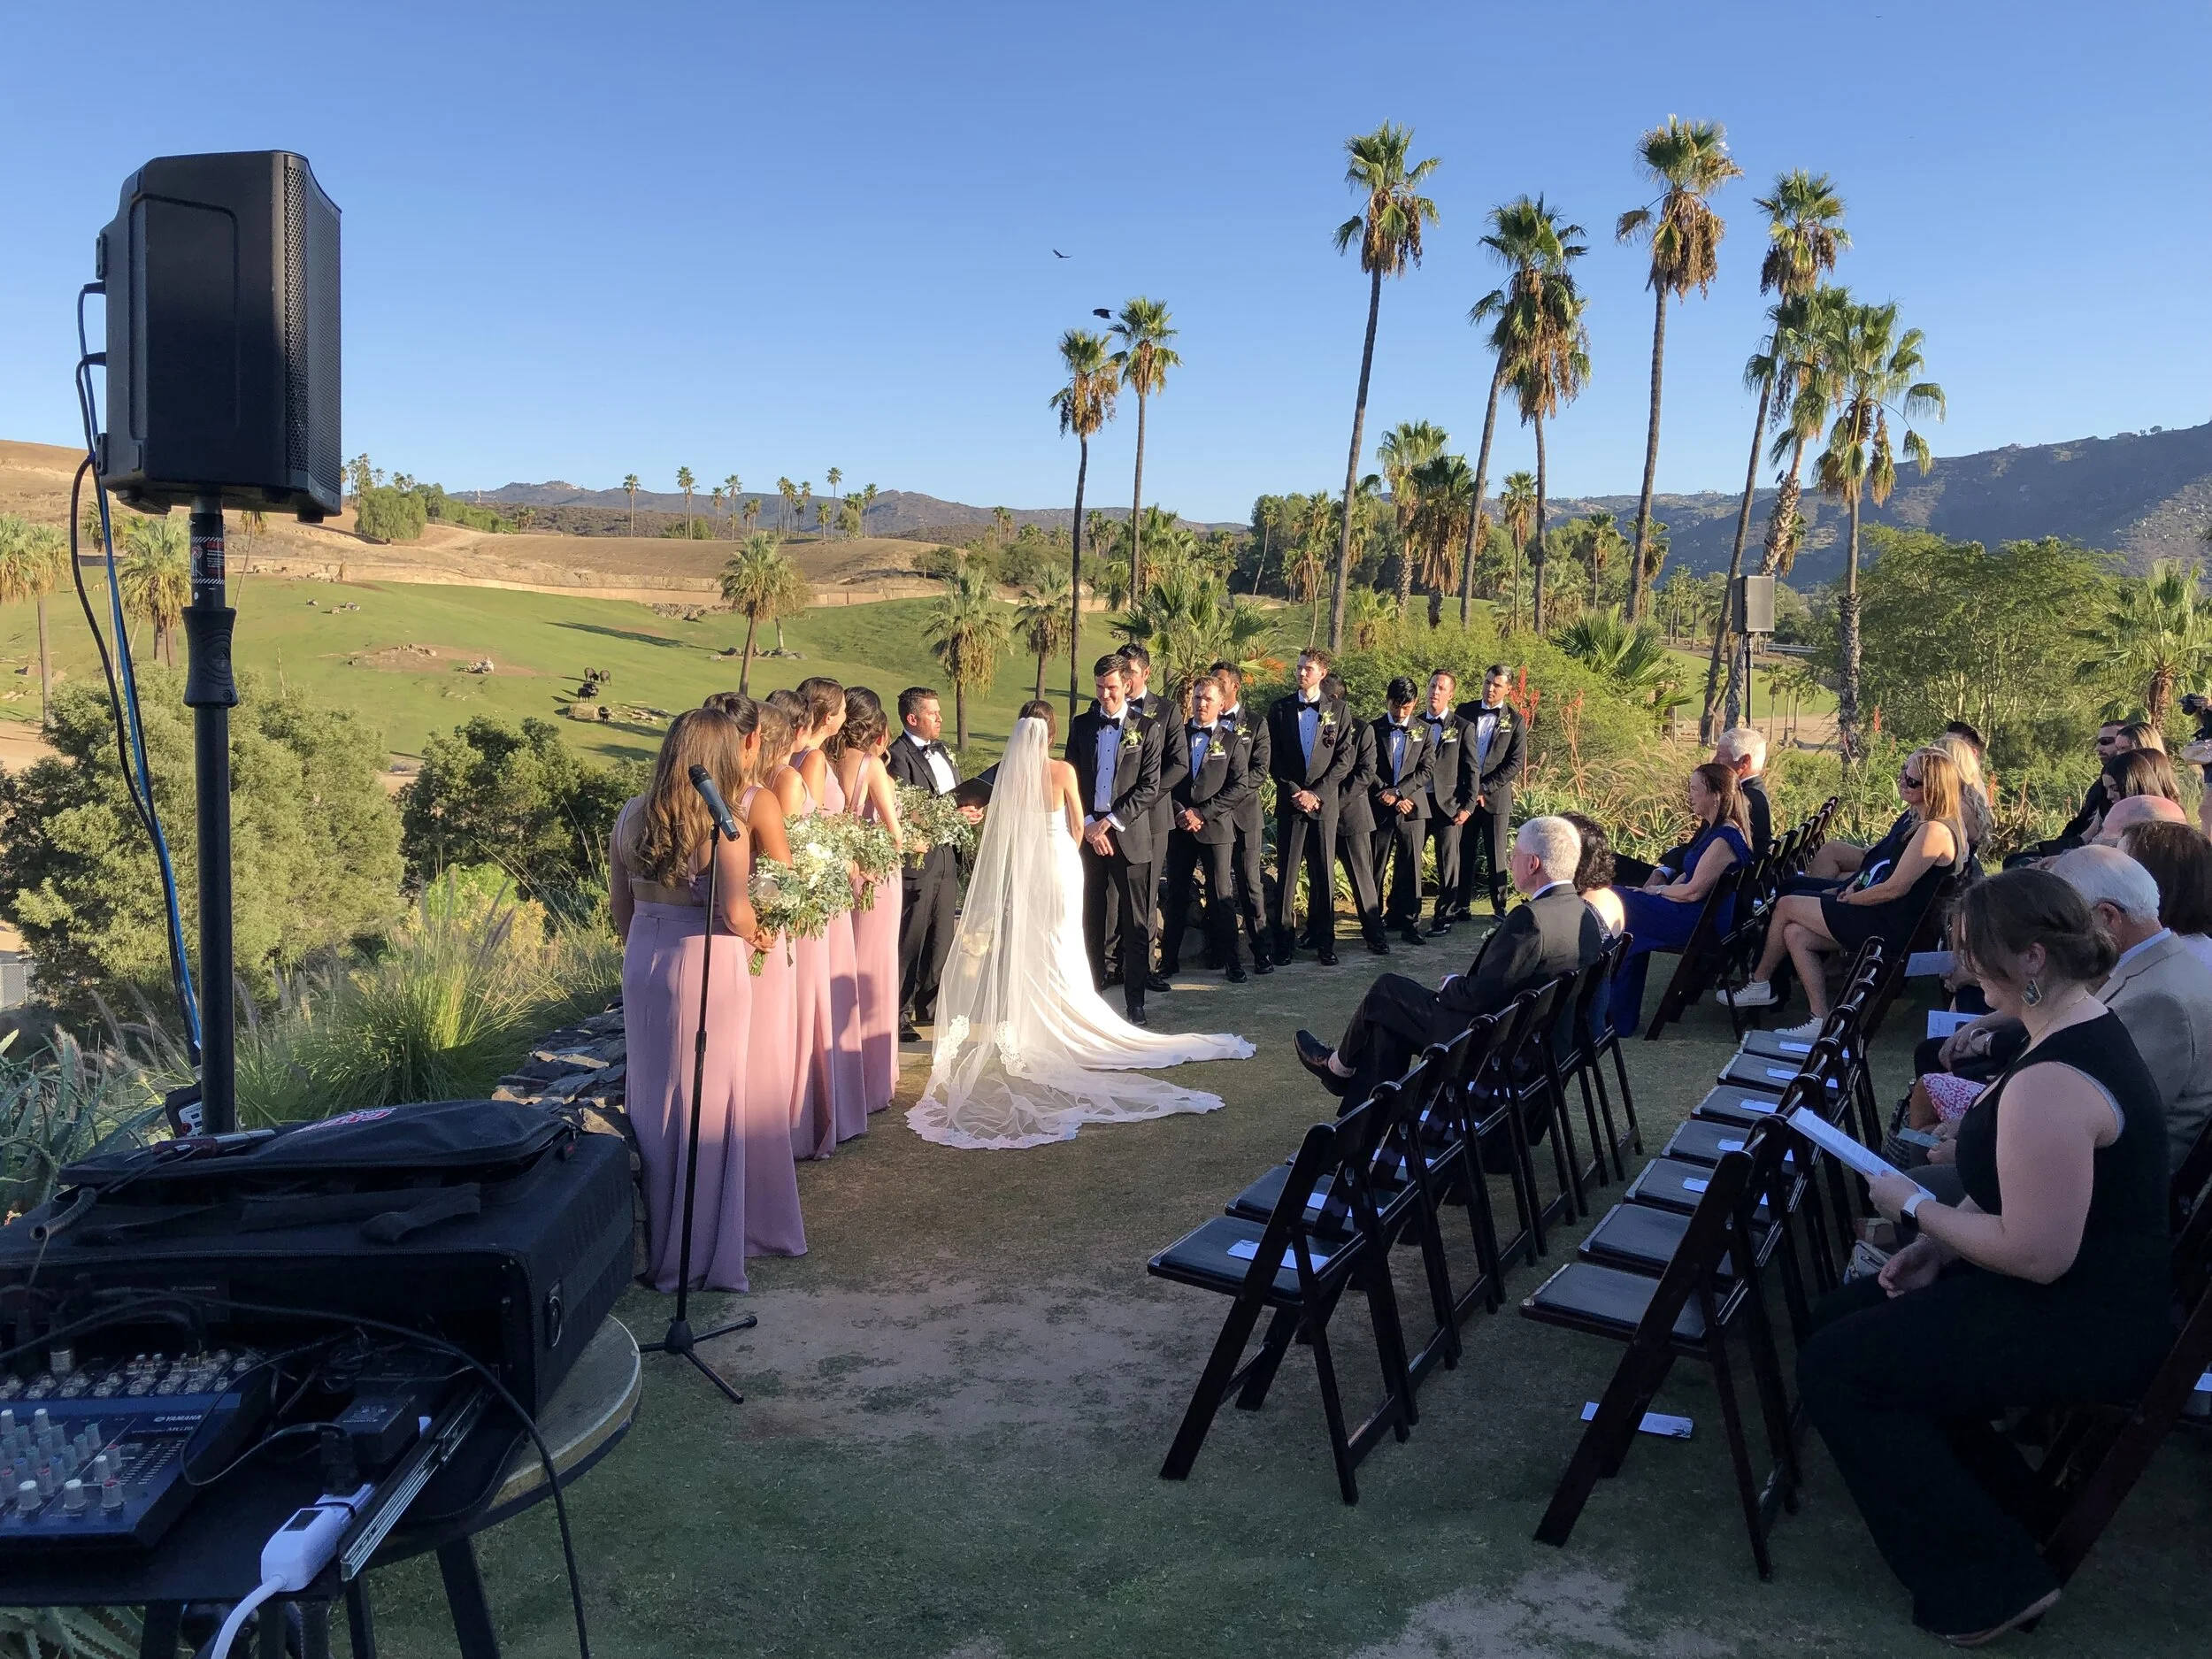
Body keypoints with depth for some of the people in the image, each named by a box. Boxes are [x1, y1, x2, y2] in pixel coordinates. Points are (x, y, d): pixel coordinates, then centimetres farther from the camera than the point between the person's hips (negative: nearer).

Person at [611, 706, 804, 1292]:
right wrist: (755, 936, 3)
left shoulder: (631, 815, 2)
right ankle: (706, 1248, 15)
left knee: (656, 1101, 16)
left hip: (643, 964, 6)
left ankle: (658, 1238, 28)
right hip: (708, 968, -6)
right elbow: (734, 912, -17)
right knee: (711, 1107, 5)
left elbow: (619, 906, 8)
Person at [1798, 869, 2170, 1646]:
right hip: (2092, 1282, 10)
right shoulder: (2085, 1025, 3)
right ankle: (2000, 1500, 21)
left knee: (1833, 1368, -9)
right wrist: (1939, 1244, 3)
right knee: (1840, 1319, 12)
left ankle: (1990, 1579, 3)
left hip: (2087, 1325, -10)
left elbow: (2037, 1255, -29)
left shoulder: (2050, 1085, -31)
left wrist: (1916, 1209, -15)